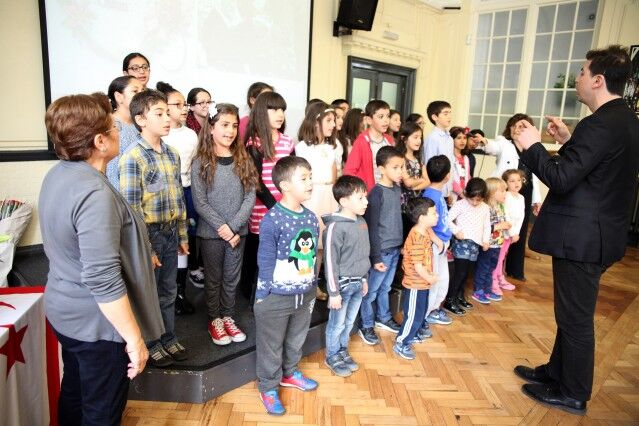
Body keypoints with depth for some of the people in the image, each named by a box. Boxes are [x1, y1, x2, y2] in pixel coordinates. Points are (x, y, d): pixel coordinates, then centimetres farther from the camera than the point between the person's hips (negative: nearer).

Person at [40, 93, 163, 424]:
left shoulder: (57, 174, 0)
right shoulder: (94, 193, -29)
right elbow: (104, 281, -30)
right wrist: (135, 340, -21)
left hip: (63, 311, 9)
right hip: (97, 323, -9)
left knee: (74, 392, 28)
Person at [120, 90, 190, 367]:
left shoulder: (172, 154, 6)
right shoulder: (132, 157, -15)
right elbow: (132, 208, -17)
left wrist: (182, 235, 12)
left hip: (171, 232, 6)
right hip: (149, 233, -6)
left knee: (169, 292, 18)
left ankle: (169, 339, 35)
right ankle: (151, 345, 29)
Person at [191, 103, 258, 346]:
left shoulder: (244, 161, 1)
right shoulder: (201, 163, -6)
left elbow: (250, 197, -4)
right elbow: (199, 202, -10)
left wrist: (233, 227, -13)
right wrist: (222, 228, -16)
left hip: (238, 232, 2)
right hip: (210, 233, -2)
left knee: (232, 278, 14)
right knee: (213, 278, 12)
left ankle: (228, 317, 31)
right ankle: (214, 320, 28)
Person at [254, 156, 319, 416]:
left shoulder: (311, 218, 0)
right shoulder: (272, 220, -20)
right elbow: (265, 262, -16)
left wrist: (313, 288, 13)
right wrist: (262, 297, -11)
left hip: (305, 295, 6)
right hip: (276, 297, -6)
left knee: (296, 340, 25)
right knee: (271, 345, 12)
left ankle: (290, 373, 48)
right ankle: (268, 387, 32)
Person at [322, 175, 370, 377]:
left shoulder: (362, 222, 3)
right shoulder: (335, 227, -21)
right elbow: (330, 262, -18)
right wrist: (333, 292, -16)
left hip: (358, 283, 7)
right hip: (343, 284, -7)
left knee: (349, 323, 20)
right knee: (337, 325, 10)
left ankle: (343, 351, 39)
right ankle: (332, 357, 29)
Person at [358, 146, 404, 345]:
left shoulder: (397, 188, 6)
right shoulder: (377, 193, -16)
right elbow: (372, 228, -16)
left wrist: (401, 243, 15)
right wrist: (376, 257, -15)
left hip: (395, 248, 7)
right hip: (382, 250, -7)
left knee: (385, 287, 20)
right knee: (372, 290, 6)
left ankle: (383, 318, 37)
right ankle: (366, 326, 20)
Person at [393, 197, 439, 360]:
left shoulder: (424, 231, 2)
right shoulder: (417, 238, -29)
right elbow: (418, 265, -28)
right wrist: (429, 278, -14)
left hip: (422, 283, 10)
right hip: (416, 284, -10)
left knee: (421, 311, 26)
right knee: (413, 315, 1)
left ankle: (415, 333, 46)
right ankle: (401, 344, 14)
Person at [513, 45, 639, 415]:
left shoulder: (600, 125, -22)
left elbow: (561, 179, -24)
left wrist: (533, 146, -12)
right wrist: (569, 142, 14)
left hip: (582, 238, -10)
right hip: (600, 232, 10)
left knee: (576, 317, 5)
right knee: (572, 312, 21)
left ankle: (573, 394, 23)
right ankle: (557, 371, 38)